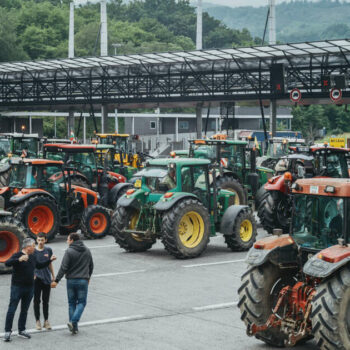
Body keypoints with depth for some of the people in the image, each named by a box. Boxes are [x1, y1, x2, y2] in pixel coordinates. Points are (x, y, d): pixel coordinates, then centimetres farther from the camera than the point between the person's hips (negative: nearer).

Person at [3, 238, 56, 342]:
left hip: (29, 288, 7)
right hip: (17, 287, -7)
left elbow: (39, 266, 29)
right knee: (12, 310, -5)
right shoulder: (17, 255, -11)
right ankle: (7, 332, -1)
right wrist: (19, 260, -40)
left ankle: (22, 330, 21)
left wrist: (50, 260, 23)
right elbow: (7, 263, -27)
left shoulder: (33, 257, 12)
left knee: (24, 310, 12)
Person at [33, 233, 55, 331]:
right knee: (37, 300, 2)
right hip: (37, 279, -2)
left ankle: (46, 321, 17)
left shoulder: (48, 250, 5)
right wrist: (33, 275, -18)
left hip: (46, 278, 2)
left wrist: (53, 276, 15)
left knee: (46, 301, 9)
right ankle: (38, 321, 11)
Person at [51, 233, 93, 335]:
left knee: (72, 303, 9)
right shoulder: (87, 251, 6)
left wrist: (56, 280, -10)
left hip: (71, 280, -2)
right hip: (83, 280, 2)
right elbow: (91, 266, 16)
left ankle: (74, 327, 8)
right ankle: (73, 322, -13)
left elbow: (63, 268, -13)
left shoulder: (69, 251, -9)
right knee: (81, 302, 6)